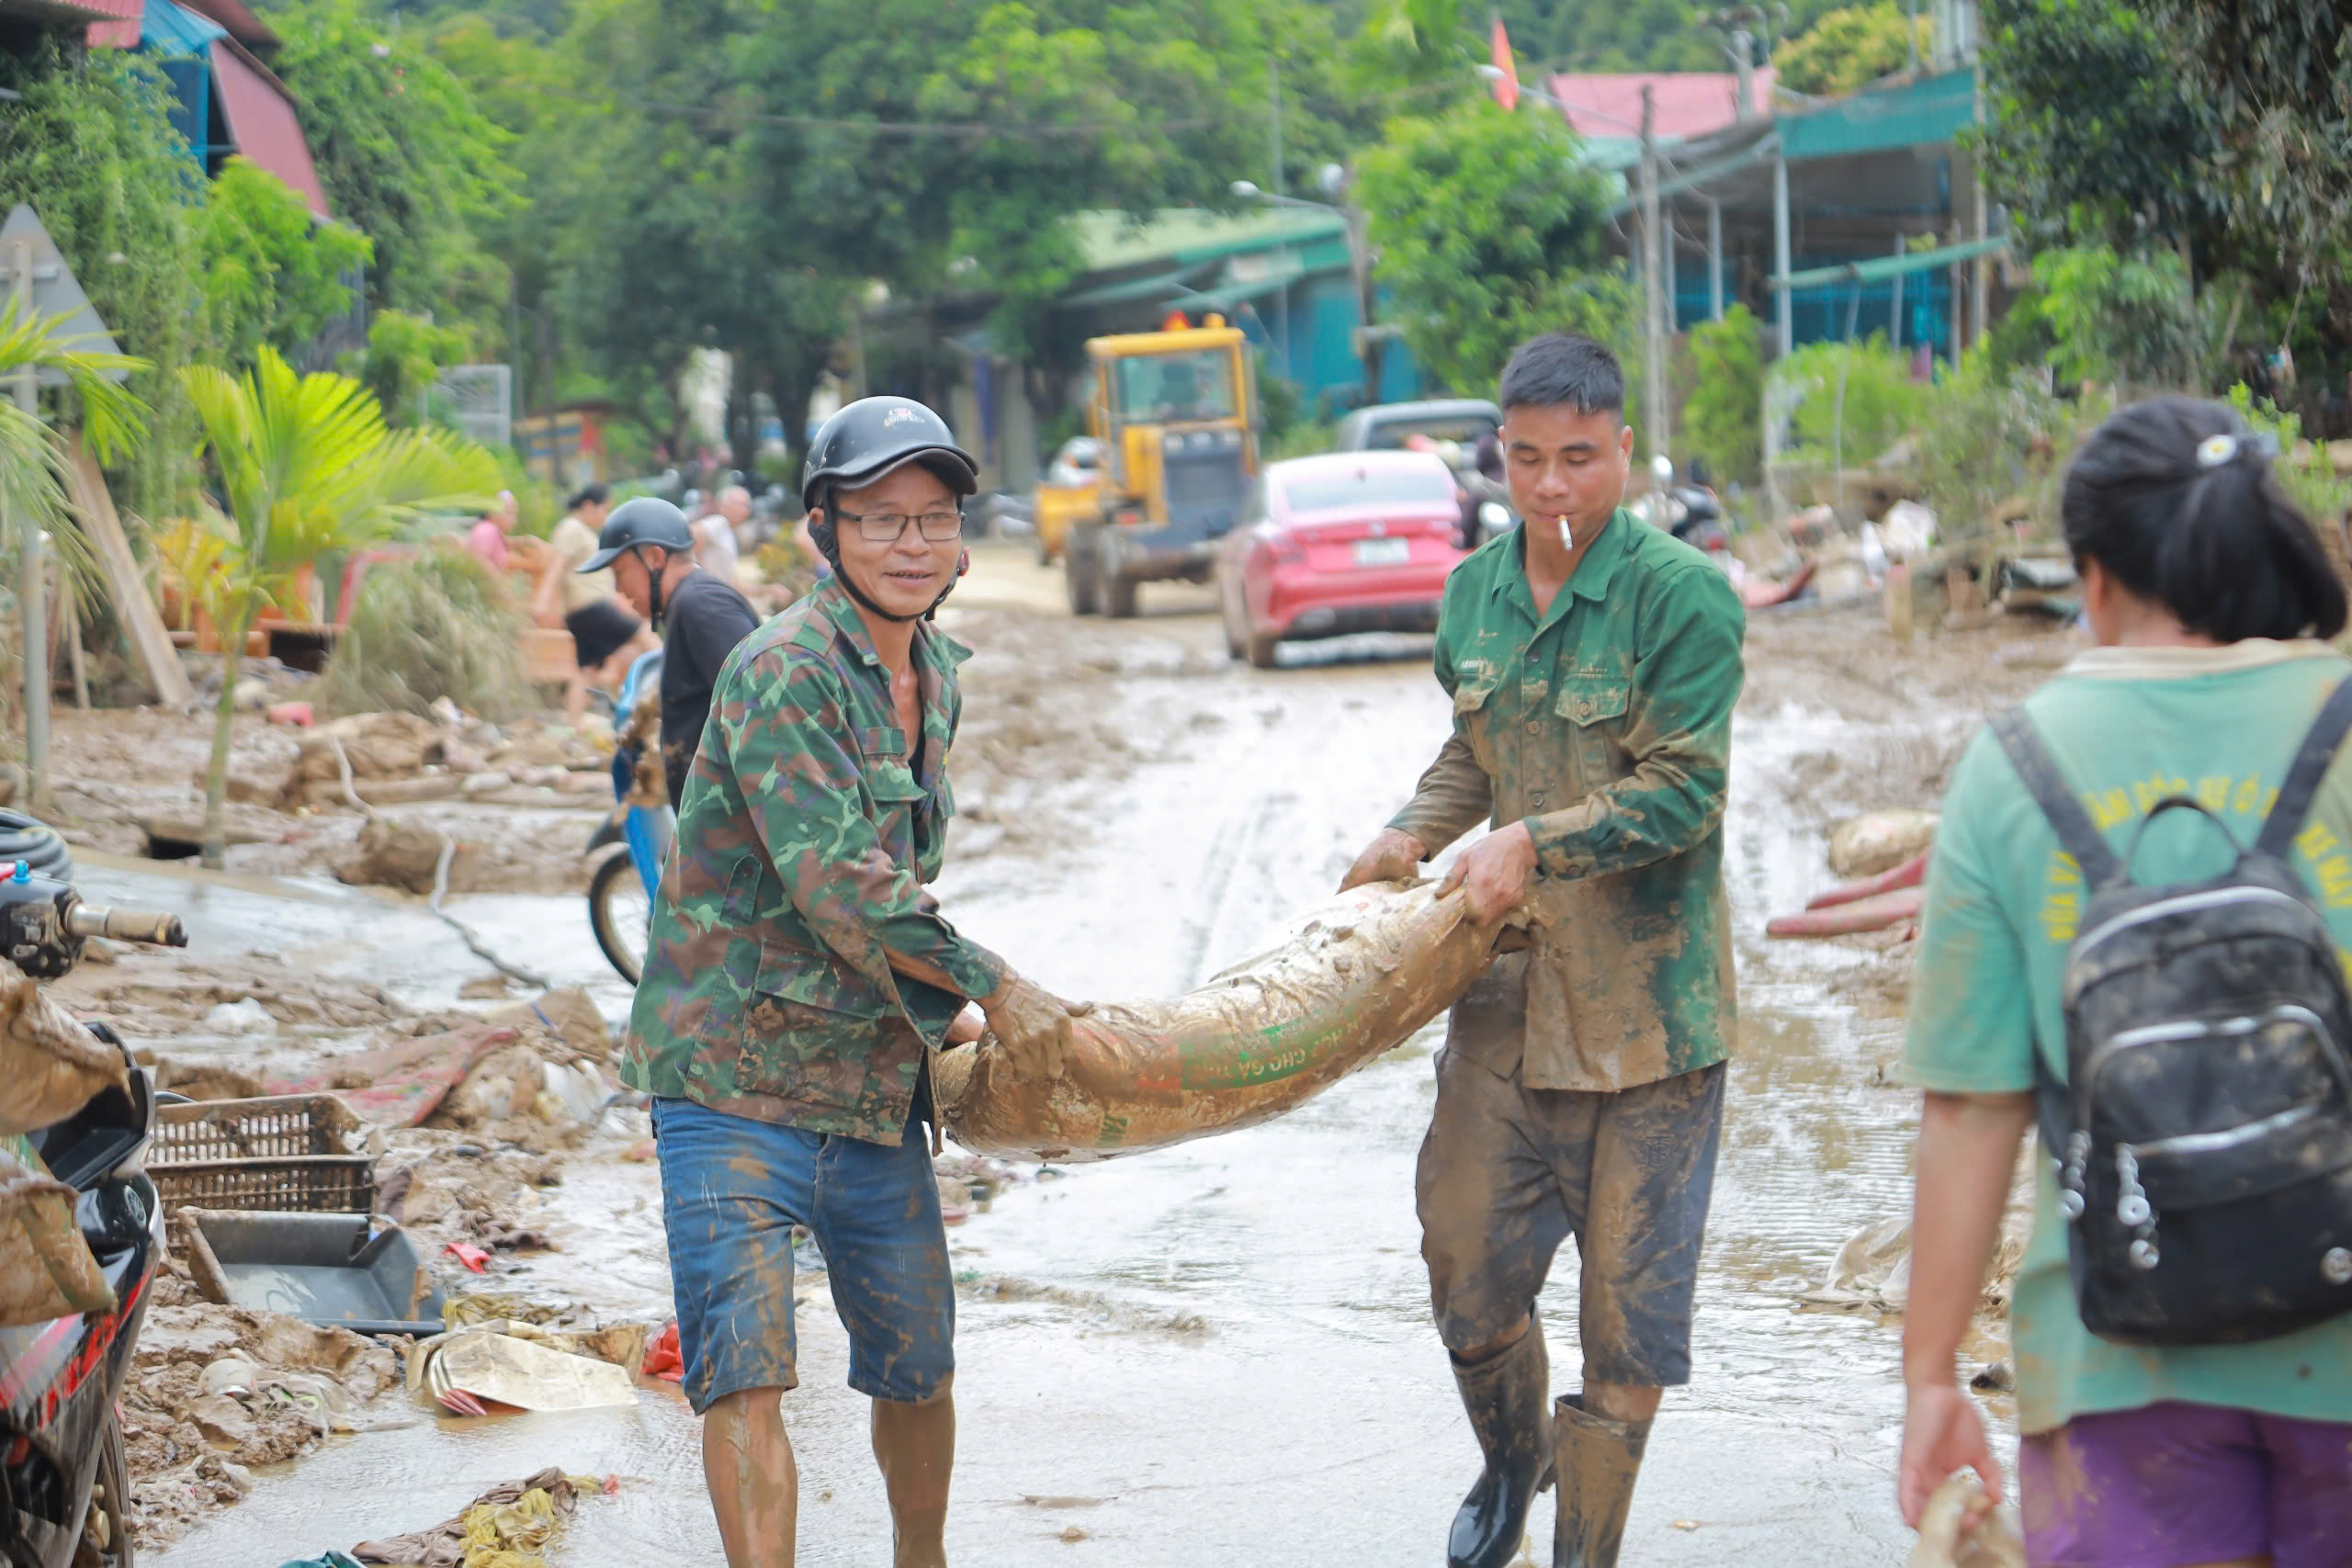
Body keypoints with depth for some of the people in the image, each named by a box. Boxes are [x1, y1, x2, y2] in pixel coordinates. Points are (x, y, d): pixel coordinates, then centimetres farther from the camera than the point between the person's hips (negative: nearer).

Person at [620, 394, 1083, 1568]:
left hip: (877, 1079, 7)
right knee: (745, 1373, -17)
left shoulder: (937, 676, 12)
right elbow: (835, 885, -21)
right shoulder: (779, 671, -15)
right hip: (736, 1075, -7)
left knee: (916, 1367, 17)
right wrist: (989, 986, -13)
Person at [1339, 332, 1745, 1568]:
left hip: (1649, 1004, -5)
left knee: (1630, 1295, 2)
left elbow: (1686, 789, -15)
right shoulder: (1475, 595, 8)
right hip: (1506, 996, 5)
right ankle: (1512, 1465, 40)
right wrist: (1410, 835, 6)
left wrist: (1535, 843, -22)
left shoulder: (1681, 596, -11)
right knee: (1467, 1271, 10)